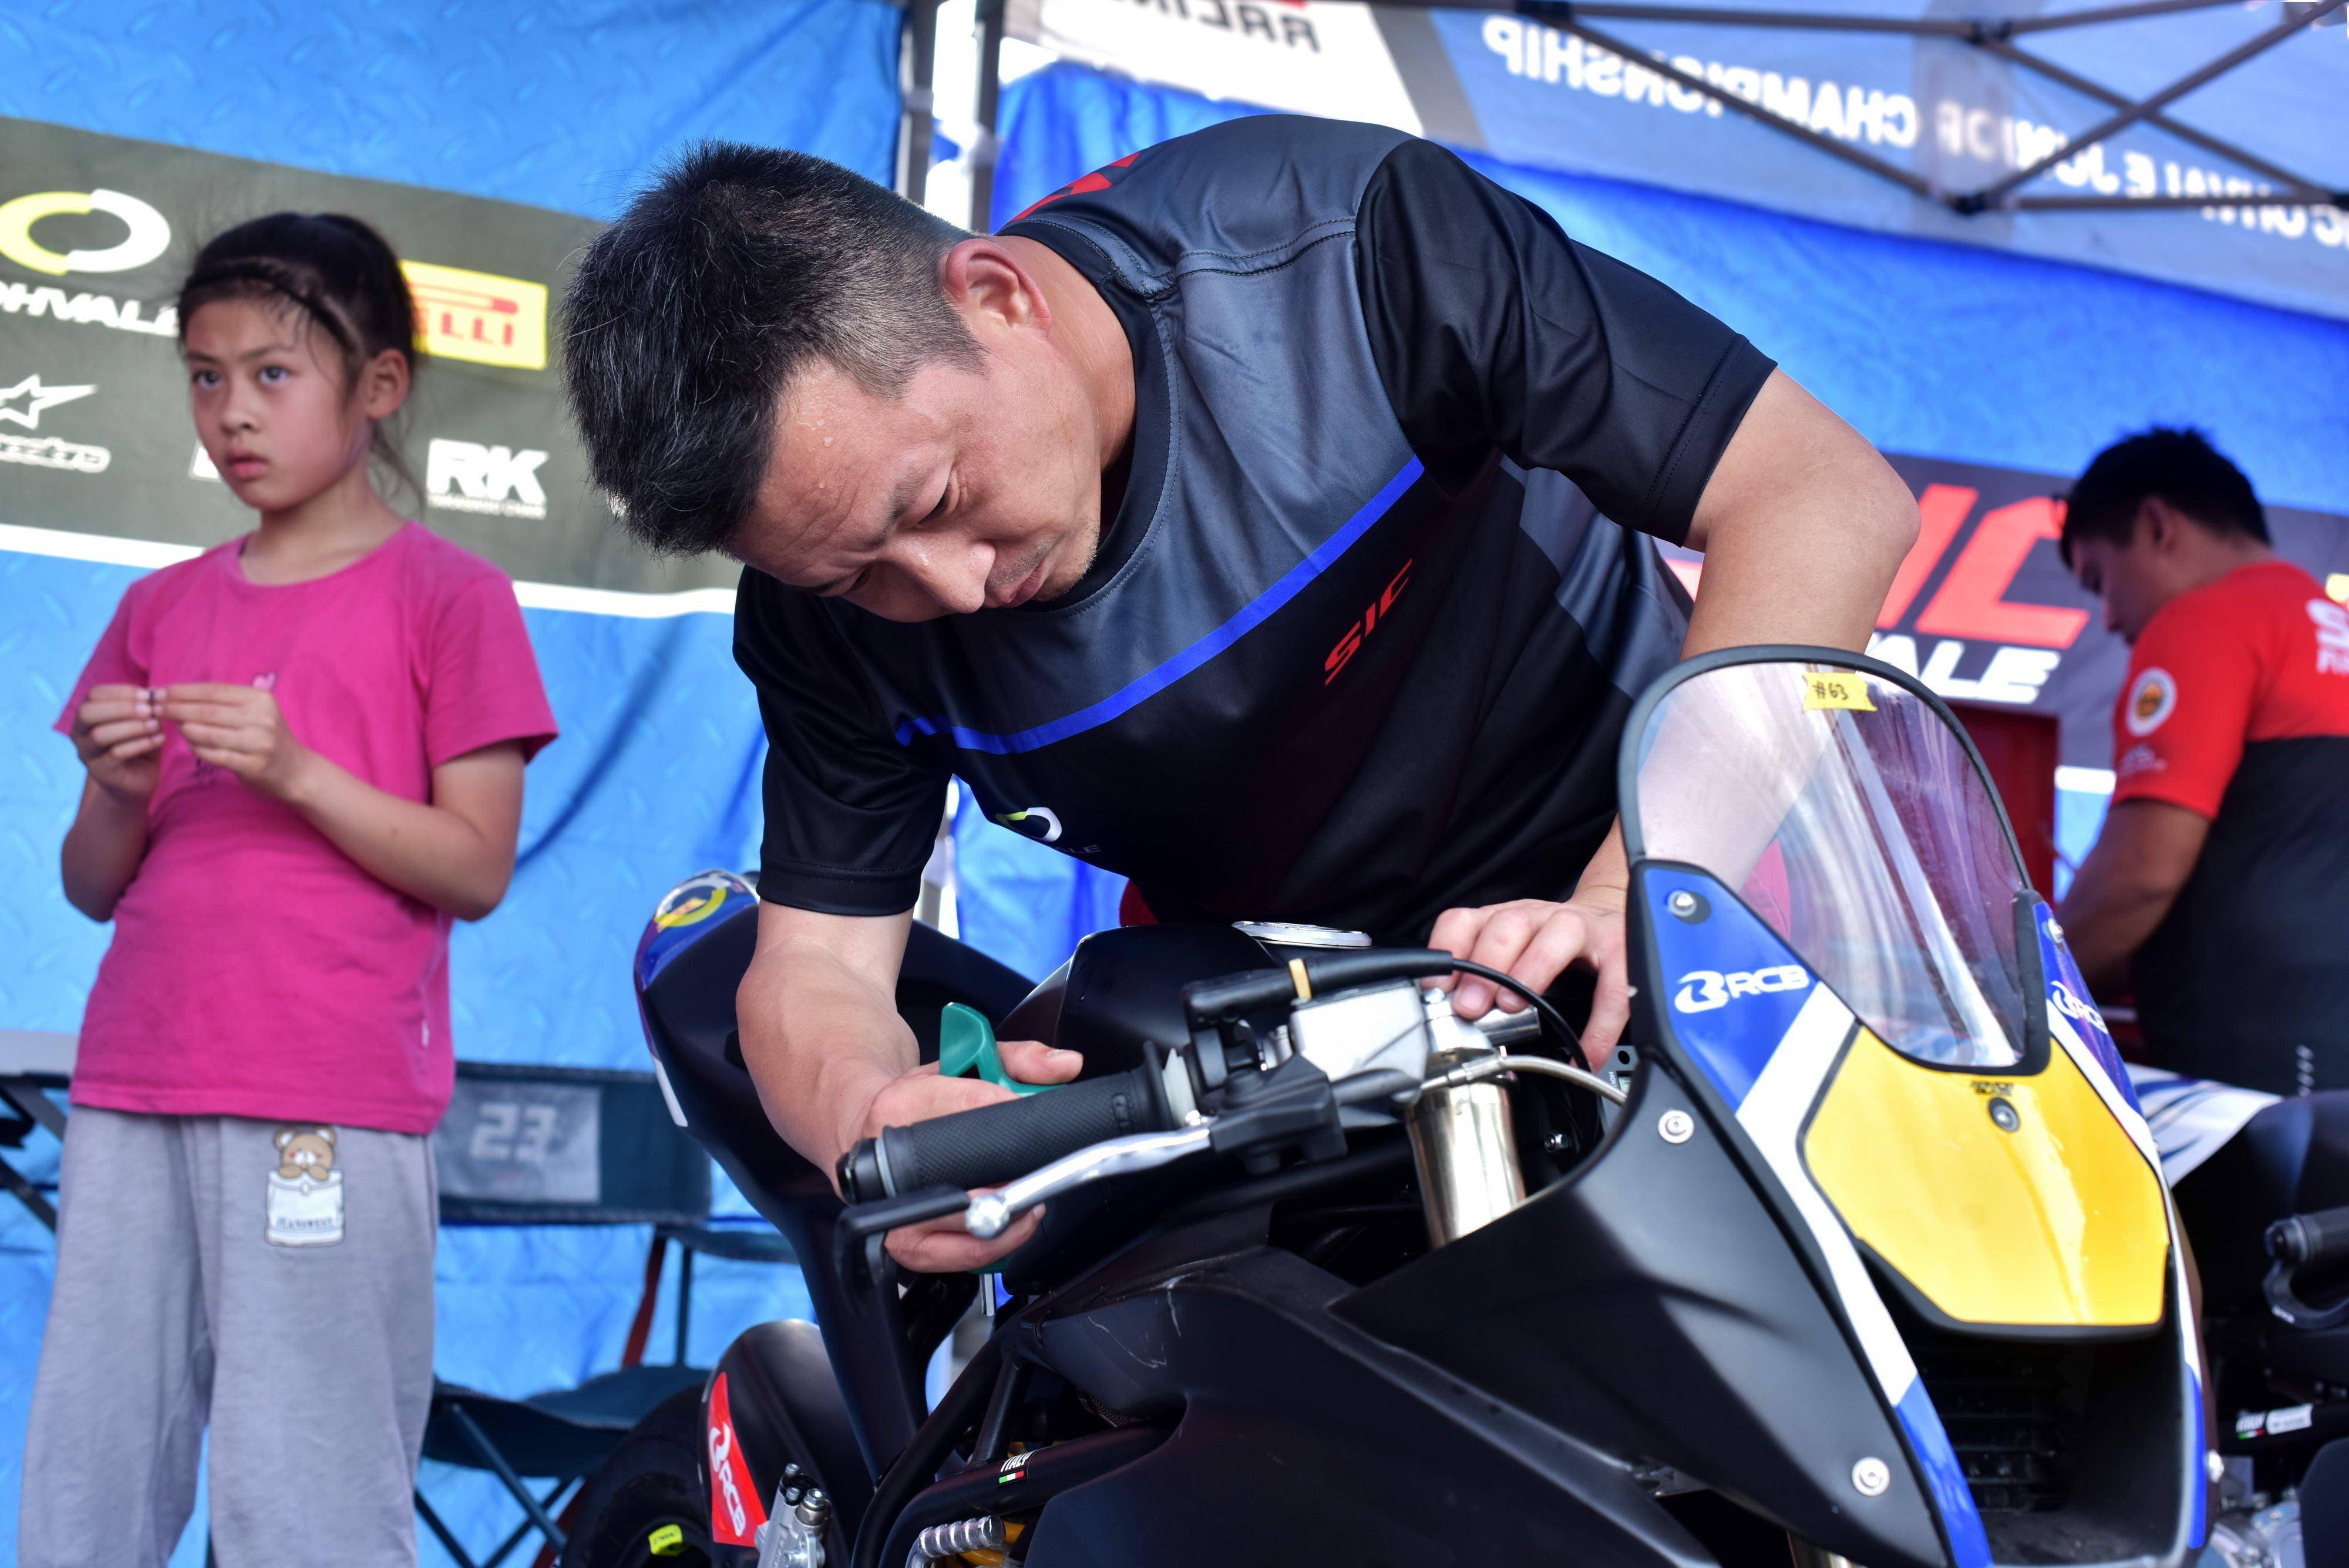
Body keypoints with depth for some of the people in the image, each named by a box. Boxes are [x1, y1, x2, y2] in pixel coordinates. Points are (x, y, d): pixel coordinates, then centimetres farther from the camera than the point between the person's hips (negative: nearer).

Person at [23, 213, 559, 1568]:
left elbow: (476, 871, -4)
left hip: (334, 1110, -5)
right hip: (133, 1097, 5)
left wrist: (295, 770, -14)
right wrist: (120, 791, -5)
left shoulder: (447, 595, 1)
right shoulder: (161, 609, 15)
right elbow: (95, 888, 16)